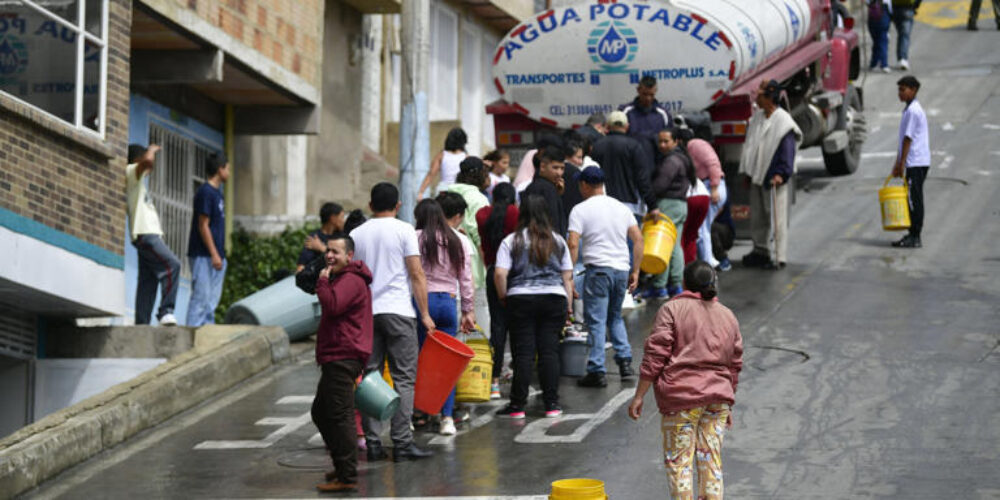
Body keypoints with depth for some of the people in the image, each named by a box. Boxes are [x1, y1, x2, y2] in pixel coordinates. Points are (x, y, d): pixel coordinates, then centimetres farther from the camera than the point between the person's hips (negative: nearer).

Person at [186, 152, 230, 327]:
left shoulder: (216, 192, 17)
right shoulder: (205, 192, -12)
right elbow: (203, 226, -16)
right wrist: (214, 254, -19)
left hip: (216, 256, 10)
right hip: (204, 255, -10)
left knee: (212, 299, 8)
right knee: (201, 296, -11)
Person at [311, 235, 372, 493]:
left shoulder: (351, 280, -13)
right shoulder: (343, 278, 24)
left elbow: (332, 306, -27)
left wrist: (323, 281, -16)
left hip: (342, 358, -12)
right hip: (338, 358, 12)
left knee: (339, 416, -13)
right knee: (321, 412, 20)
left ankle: (347, 476, -13)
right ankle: (342, 466, 27)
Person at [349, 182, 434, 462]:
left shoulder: (356, 235, 9)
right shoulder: (404, 231, -2)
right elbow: (417, 275, -6)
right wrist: (424, 314, -1)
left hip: (365, 313, 4)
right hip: (398, 312, -4)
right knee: (403, 378, -1)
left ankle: (373, 444, 5)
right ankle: (402, 443, -6)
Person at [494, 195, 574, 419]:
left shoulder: (511, 242, 0)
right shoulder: (558, 241, 9)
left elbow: (500, 274, -11)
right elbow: (568, 277, 9)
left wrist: (503, 297, 4)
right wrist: (567, 307, 14)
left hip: (521, 300, -2)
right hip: (554, 299, 2)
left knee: (523, 353, -1)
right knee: (549, 351, 4)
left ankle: (518, 404, 1)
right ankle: (552, 404, 3)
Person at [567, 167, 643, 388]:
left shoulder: (580, 210, -2)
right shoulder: (621, 207, 13)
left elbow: (573, 244, -12)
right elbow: (638, 239, 10)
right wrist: (635, 272, 14)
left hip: (598, 268, -5)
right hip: (622, 269, 5)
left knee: (596, 320, -3)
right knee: (615, 317, 22)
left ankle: (597, 371, -6)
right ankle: (625, 360, 12)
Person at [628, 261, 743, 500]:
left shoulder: (672, 309, -1)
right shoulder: (728, 316, 16)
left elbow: (655, 356, -7)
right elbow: (735, 366, 19)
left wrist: (639, 396, -4)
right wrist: (728, 406, 26)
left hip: (680, 398, -5)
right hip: (718, 397, 5)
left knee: (679, 461, -2)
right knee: (711, 460, 9)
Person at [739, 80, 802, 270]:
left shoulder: (782, 121, -15)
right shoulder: (757, 117, 9)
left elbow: (787, 150, -16)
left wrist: (781, 174, -21)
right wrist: (747, 171, 17)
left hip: (773, 178, -8)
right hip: (757, 176, 8)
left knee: (777, 218, -4)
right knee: (757, 216, 15)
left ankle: (780, 257, 0)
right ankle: (760, 251, 27)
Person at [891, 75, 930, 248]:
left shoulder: (913, 111, -15)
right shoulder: (910, 109, 17)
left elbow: (908, 139, -17)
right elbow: (903, 139, 20)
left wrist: (901, 164, -16)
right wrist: (898, 163, 21)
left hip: (916, 162, -10)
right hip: (917, 163, 10)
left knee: (914, 199, -7)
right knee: (913, 199, 12)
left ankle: (914, 237, -5)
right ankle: (912, 235, 16)